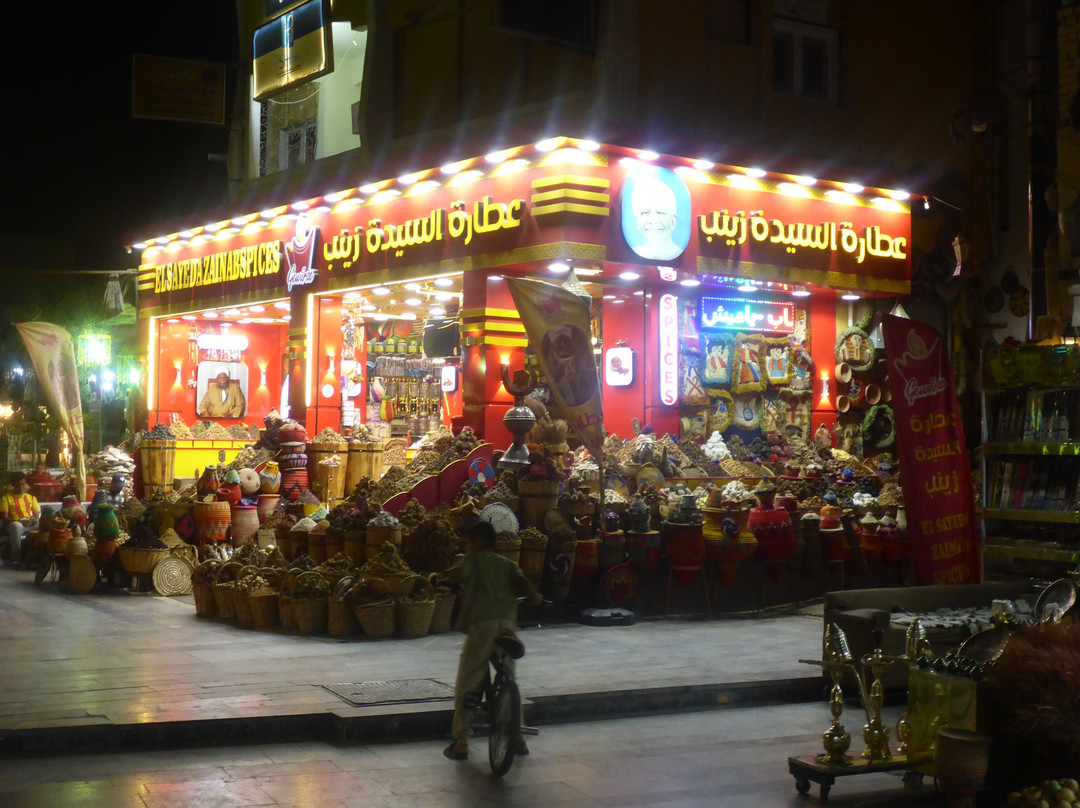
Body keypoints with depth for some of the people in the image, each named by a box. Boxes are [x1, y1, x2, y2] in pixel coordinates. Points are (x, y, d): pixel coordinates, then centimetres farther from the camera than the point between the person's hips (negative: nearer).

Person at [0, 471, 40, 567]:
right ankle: (15, 558, -36)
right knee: (16, 526, -41)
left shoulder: (31, 497, 22)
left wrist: (35, 519, -9)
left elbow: (37, 514, 17)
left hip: (31, 525, 3)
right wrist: (19, 521, -17)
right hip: (14, 524, -3)